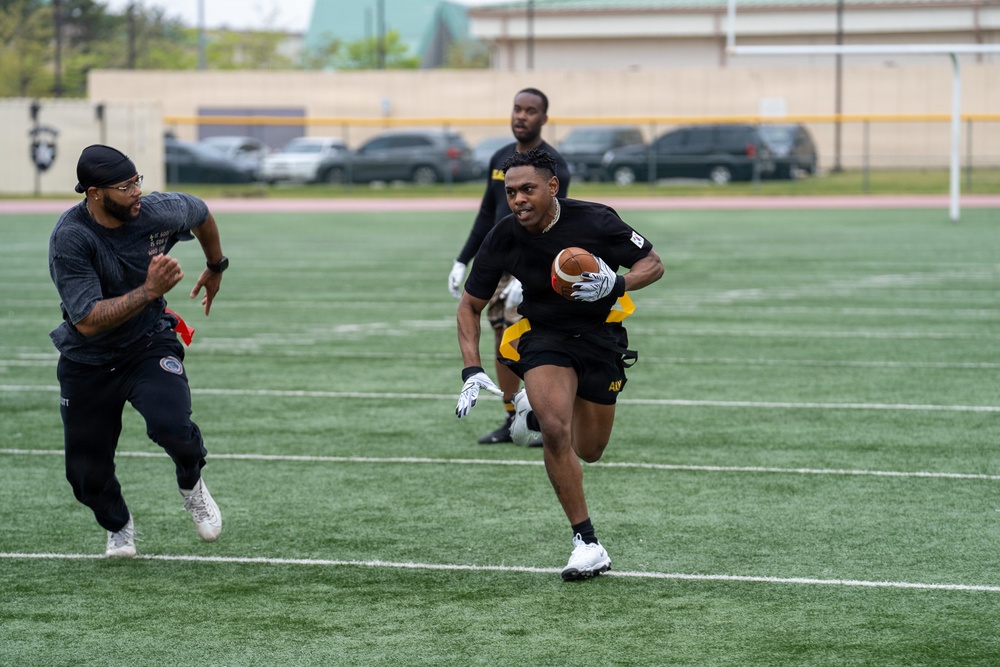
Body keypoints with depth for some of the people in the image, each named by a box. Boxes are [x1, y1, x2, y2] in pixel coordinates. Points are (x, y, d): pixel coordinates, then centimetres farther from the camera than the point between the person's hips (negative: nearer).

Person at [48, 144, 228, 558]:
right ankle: (118, 526, 40)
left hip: (149, 345, 1)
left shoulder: (159, 212, -14)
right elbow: (87, 321, -30)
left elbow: (201, 213, 11)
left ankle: (191, 482, 8)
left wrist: (216, 268, 26)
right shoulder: (70, 239, -25)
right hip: (86, 364, -1)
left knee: (171, 426, -28)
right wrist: (149, 291, -36)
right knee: (86, 473, 5)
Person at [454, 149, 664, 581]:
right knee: (556, 431, -26)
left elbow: (653, 264, -9)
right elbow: (470, 305, -2)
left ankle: (534, 408, 44)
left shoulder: (594, 221, -20)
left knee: (588, 452, 10)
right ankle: (587, 545, -17)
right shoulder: (503, 240, -15)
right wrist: (472, 371, -13)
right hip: (544, 336, -1)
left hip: (601, 336, 1)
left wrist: (617, 285, -30)